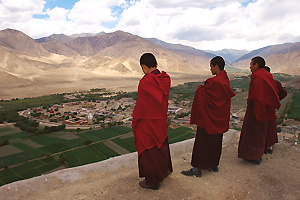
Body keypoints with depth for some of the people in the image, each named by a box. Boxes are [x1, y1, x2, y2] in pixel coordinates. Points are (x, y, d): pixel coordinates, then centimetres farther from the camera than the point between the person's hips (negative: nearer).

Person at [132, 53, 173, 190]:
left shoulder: (145, 82, -25)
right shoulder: (166, 79, -4)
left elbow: (140, 105, -18)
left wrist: (134, 121, -3)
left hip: (147, 122, -7)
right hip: (161, 119, 7)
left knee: (148, 150, 10)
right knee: (161, 144, 26)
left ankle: (153, 181, 28)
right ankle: (165, 170, 48)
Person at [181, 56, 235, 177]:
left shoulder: (214, 82, -24)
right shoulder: (225, 80, 5)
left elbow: (201, 94, -20)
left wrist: (200, 89, 1)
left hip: (208, 118, -9)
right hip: (220, 118, 9)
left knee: (202, 142, 1)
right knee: (216, 141, 19)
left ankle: (197, 169, 11)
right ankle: (214, 165, 34)